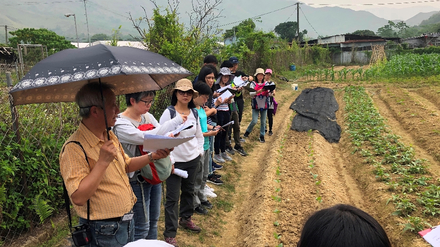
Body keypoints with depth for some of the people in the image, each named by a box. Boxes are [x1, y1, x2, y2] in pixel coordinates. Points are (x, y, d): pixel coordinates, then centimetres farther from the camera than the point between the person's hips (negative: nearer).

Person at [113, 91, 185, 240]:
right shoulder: (121, 124, -20)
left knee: (154, 220, 21)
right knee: (142, 226, 4)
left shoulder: (148, 116, 3)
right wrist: (177, 120, -29)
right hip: (138, 180, -7)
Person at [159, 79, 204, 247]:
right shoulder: (168, 113, -12)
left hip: (193, 159, 5)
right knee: (173, 198, 0)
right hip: (175, 161, -5)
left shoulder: (194, 113, 3)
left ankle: (186, 218, 43)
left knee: (189, 191, 20)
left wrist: (200, 151, 7)